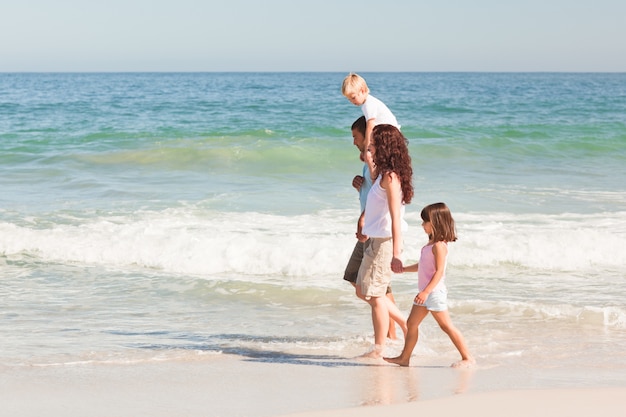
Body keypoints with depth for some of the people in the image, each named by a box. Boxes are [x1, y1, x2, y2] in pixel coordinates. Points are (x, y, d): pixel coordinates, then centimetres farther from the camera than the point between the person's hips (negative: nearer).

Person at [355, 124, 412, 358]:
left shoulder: (390, 176, -19)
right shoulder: (384, 174, 9)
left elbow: (395, 218, -23)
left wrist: (395, 255, -26)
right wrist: (372, 166, 22)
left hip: (385, 243, -10)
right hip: (376, 241, 10)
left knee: (374, 296, 0)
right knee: (363, 291, 18)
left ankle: (378, 350, 10)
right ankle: (405, 324, 24)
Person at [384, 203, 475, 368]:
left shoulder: (439, 246, -17)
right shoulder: (431, 244, 13)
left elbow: (439, 271, -22)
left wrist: (426, 291, -27)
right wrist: (403, 269, 28)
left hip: (434, 291, -10)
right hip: (426, 292, 10)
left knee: (446, 326, -9)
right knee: (412, 324, 12)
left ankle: (468, 358, -5)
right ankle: (404, 358, 19)